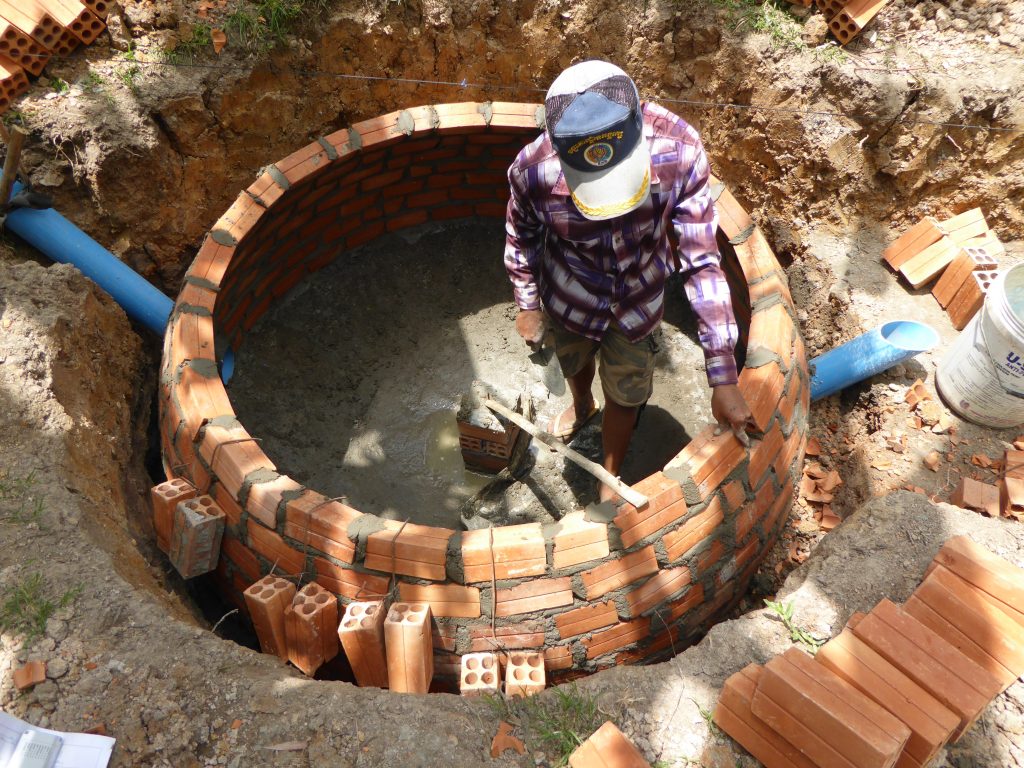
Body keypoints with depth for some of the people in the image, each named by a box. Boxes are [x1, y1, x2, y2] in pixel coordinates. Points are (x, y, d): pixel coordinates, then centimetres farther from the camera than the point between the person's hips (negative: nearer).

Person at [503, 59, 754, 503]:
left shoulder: (679, 150, -35)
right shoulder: (534, 170, -33)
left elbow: (701, 261, -30)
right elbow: (521, 240, -10)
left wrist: (723, 378, -31)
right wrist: (528, 306, 1)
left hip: (638, 300, 0)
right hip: (569, 299, 1)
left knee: (625, 395, 18)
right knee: (573, 363, 30)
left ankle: (610, 481, 48)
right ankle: (582, 407, 69)